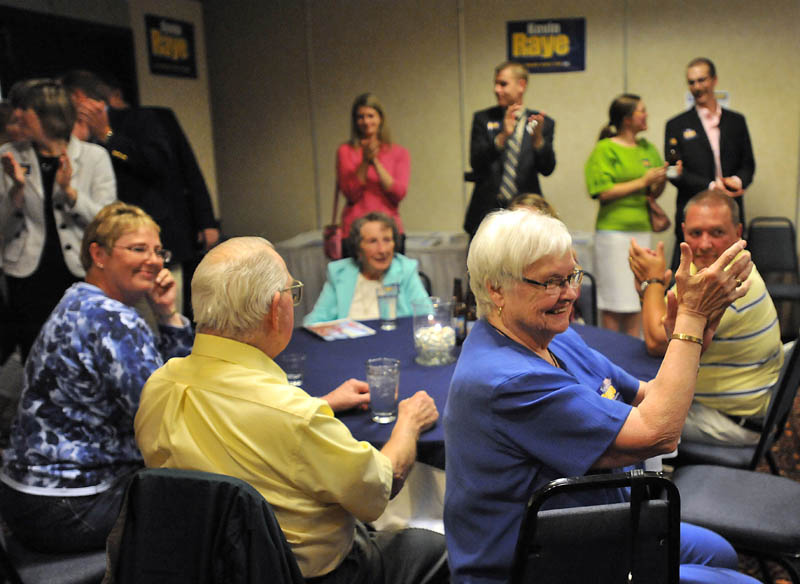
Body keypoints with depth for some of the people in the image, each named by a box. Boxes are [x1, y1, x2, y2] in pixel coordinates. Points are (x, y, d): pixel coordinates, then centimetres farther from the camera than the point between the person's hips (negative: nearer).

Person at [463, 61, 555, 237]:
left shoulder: (543, 122, 5)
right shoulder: (483, 119, 6)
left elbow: (547, 169, -4)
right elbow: (476, 162, -7)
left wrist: (538, 138, -22)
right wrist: (503, 136, -22)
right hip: (487, 212, 0)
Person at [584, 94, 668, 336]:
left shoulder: (648, 148, 14)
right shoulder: (605, 149, -4)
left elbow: (654, 194, 17)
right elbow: (603, 192, -12)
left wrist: (663, 179, -3)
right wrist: (642, 182, -11)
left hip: (642, 230, 6)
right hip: (614, 231, -6)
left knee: (638, 297, 9)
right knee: (614, 299, -2)